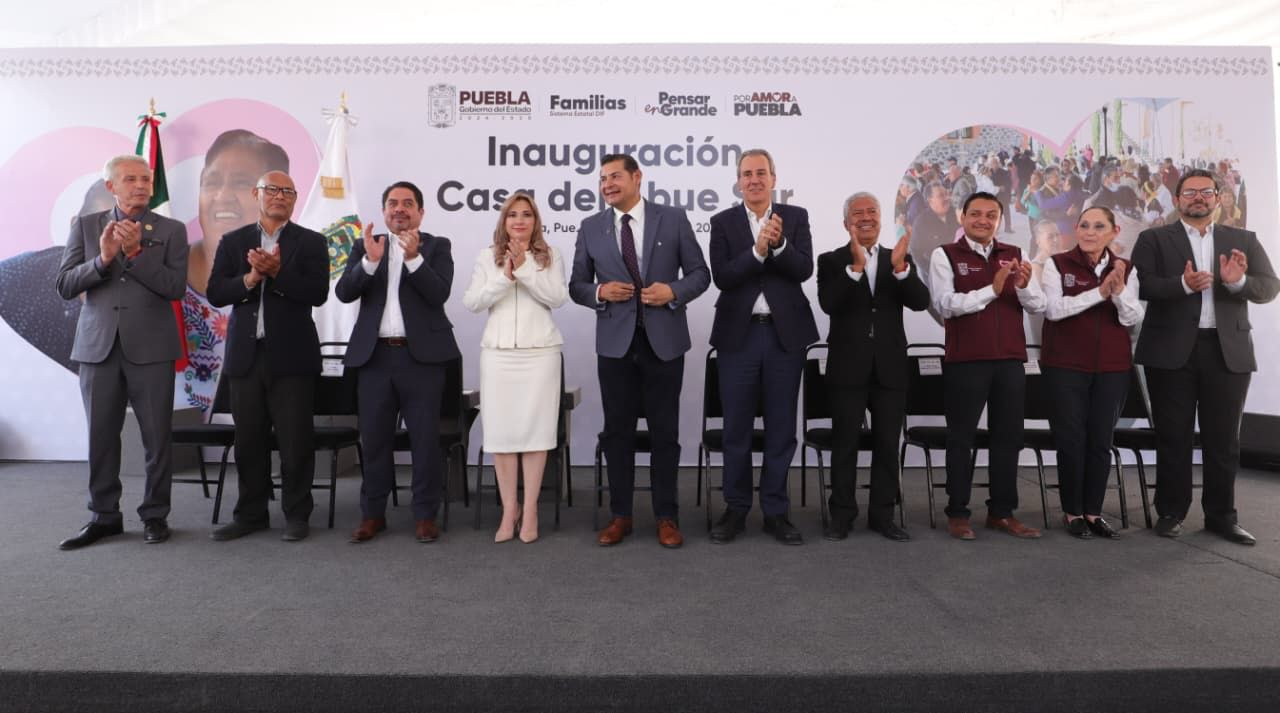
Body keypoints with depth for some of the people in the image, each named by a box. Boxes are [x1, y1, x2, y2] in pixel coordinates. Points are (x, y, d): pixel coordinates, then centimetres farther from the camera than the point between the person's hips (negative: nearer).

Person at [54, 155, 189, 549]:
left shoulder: (171, 230, 4)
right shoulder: (85, 225, 9)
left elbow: (175, 287, -7)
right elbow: (65, 285, 2)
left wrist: (135, 252, -15)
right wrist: (102, 259, -14)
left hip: (150, 347, -2)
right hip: (98, 345, 2)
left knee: (156, 437, 2)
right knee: (101, 436, 7)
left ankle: (154, 515, 14)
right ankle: (104, 515, 20)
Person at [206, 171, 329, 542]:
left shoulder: (311, 242, 4)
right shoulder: (233, 241, 12)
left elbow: (318, 293, -9)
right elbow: (215, 293, 2)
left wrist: (276, 272, -19)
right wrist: (250, 278, -14)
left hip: (291, 356, -3)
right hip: (245, 354, 3)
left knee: (295, 439, 0)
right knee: (248, 440, 10)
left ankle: (296, 515, 12)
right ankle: (251, 513, 22)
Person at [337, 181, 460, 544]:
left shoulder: (436, 246, 4)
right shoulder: (364, 246, 11)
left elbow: (439, 294, -10)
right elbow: (344, 292, -2)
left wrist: (413, 257, -21)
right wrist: (370, 260, -17)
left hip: (422, 355, -2)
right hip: (375, 355, 3)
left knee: (426, 438, 1)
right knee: (374, 438, 9)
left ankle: (425, 514, 12)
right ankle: (373, 513, 21)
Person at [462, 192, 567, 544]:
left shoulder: (550, 256, 8)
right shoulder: (487, 256, 10)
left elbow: (558, 297, -6)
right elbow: (471, 302, 1)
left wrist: (525, 269, -13)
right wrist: (505, 277, -10)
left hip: (540, 352, -1)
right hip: (498, 352, 1)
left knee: (535, 427, -2)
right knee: (501, 429, 0)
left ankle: (530, 510, 8)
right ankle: (509, 509, 11)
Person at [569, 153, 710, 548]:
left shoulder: (673, 219, 1)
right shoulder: (591, 227, 6)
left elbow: (700, 273, 3)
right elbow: (577, 285, 9)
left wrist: (674, 290, -16)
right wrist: (600, 292, -12)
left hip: (664, 340, -1)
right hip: (615, 342, 2)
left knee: (665, 431, 6)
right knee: (617, 431, 9)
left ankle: (666, 517, 19)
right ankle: (620, 515, 22)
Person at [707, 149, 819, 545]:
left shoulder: (795, 217, 5)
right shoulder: (723, 222, 3)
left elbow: (804, 270, -7)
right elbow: (722, 277, -10)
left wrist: (779, 244, -23)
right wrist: (757, 250, -22)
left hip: (785, 333, 1)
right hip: (738, 334, 0)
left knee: (781, 428, 7)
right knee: (736, 428, 6)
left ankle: (776, 511, 19)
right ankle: (736, 509, 21)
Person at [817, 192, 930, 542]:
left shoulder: (900, 259, 8)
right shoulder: (832, 261, 1)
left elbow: (920, 301, -6)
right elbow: (829, 304, -16)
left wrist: (900, 267, -22)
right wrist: (855, 266, -26)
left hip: (890, 366, 3)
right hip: (848, 366, -2)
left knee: (888, 444, 8)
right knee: (845, 444, 5)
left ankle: (882, 515, 20)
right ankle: (842, 515, 15)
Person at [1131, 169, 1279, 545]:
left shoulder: (1244, 241, 12)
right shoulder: (1153, 239, 4)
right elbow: (1141, 285, -8)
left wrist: (1239, 281, -18)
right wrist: (1183, 284, -25)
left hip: (1228, 351, 3)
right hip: (1172, 351, -2)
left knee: (1224, 439, 7)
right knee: (1173, 437, 5)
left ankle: (1221, 514, 18)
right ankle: (1171, 511, 14)